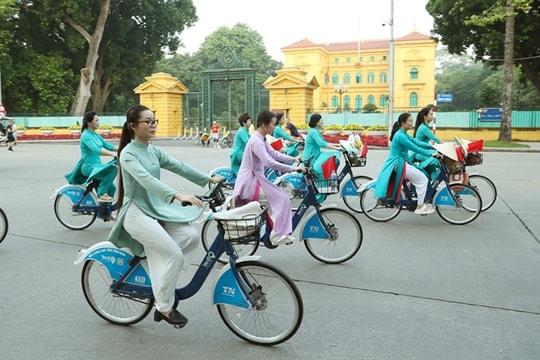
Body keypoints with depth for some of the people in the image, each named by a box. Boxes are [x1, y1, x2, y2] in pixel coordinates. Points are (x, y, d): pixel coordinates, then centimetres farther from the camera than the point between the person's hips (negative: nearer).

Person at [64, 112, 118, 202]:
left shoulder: (95, 135, 13)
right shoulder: (86, 135, -15)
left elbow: (107, 145, 9)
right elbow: (96, 150, -30)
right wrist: (112, 154, -41)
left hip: (97, 165, 9)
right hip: (88, 166, -9)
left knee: (111, 187, 3)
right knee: (112, 169, -30)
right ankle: (102, 193, -21)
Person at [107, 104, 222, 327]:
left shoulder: (153, 151, 10)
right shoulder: (128, 154, -15)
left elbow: (179, 167, 9)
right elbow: (146, 180, -31)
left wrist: (209, 179, 4)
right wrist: (178, 195, -43)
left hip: (156, 208, 8)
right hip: (136, 213, -8)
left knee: (191, 236, -11)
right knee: (174, 253, -18)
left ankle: (162, 281, 6)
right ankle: (164, 307, 1)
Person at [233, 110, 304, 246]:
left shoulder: (261, 139, 11)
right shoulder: (256, 141, -20)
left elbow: (274, 154, 17)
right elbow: (270, 162, -30)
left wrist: (294, 159, 7)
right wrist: (293, 169, -27)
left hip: (255, 179, 10)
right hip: (250, 183, -10)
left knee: (278, 198, 18)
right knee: (283, 199, -11)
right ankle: (278, 235, -7)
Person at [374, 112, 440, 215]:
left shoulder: (404, 134, 13)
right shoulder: (400, 136, -19)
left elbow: (417, 142, 10)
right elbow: (415, 148, -23)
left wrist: (432, 147, 2)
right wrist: (431, 153, -21)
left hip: (400, 163, 10)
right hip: (399, 164, -10)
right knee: (423, 179, -6)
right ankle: (419, 207, -1)